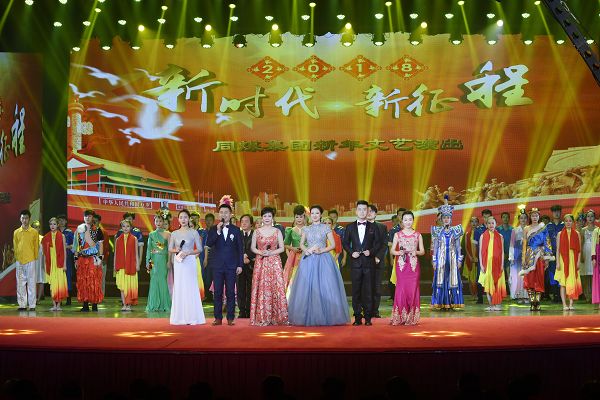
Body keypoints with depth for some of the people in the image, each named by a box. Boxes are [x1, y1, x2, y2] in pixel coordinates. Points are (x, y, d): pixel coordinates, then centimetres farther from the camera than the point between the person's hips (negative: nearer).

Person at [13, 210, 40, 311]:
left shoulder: (34, 232, 2)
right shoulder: (16, 232, 9)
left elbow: (36, 246, 5)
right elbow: (15, 246, 13)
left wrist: (35, 258, 0)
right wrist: (16, 257, 8)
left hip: (30, 260, -3)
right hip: (19, 261, 3)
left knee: (31, 283, -2)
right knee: (20, 283, 4)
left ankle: (32, 305, 0)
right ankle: (22, 304, 9)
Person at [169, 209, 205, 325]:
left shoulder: (194, 233, 1)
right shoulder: (174, 234, 9)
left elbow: (199, 249, -1)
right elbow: (170, 249, 12)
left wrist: (187, 253, -14)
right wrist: (176, 250, -9)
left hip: (190, 262, -2)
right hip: (178, 262, 2)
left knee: (190, 288, -3)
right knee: (179, 288, 2)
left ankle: (191, 317, 2)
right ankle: (180, 317, 6)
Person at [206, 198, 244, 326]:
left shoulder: (236, 230, 5)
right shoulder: (213, 229, 6)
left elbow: (240, 248, 5)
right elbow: (208, 244, -9)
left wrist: (240, 265, 0)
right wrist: (218, 231, -17)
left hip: (231, 266, -1)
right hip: (217, 265, 1)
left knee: (230, 292, 1)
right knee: (218, 292, 2)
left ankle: (230, 318, 7)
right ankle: (218, 318, 7)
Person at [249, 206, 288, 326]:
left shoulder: (277, 231, 7)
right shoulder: (257, 232, 9)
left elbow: (282, 248, 4)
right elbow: (253, 247, 9)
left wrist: (271, 252, -11)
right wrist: (261, 252, -10)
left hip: (274, 262, 0)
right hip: (260, 263, 1)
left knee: (276, 287, -8)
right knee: (261, 288, -4)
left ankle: (276, 317, -4)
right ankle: (262, 318, 0)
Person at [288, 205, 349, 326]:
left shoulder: (326, 228, 5)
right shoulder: (306, 229, 13)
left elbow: (333, 245, 1)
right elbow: (301, 244, 11)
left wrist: (321, 250, -12)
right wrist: (306, 250, -10)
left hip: (323, 260, -2)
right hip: (309, 260, 2)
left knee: (325, 287, -6)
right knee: (307, 287, -2)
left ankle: (326, 317, -1)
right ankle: (309, 317, 2)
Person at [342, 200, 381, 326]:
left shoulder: (373, 227, 8)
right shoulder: (350, 227, 10)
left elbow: (378, 242, 6)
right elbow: (345, 243, 10)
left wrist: (371, 251, -10)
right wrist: (351, 252, -6)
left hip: (369, 262, -1)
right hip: (355, 263, 1)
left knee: (368, 290, -1)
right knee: (356, 291, 1)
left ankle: (368, 317, 4)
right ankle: (357, 317, 5)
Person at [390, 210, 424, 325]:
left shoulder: (418, 235, 8)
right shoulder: (398, 235, 7)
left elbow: (422, 251, 8)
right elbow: (392, 250, 6)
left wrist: (416, 252, -12)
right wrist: (399, 252, -13)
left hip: (414, 265, 1)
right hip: (401, 265, 0)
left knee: (413, 289, -2)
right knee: (401, 289, -5)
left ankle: (412, 318, 6)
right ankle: (400, 317, 2)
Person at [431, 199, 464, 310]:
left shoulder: (455, 231, 7)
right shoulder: (438, 231, 6)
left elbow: (458, 247, 7)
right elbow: (435, 247, 5)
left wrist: (459, 259, 1)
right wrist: (434, 260, -1)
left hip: (452, 258, 1)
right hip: (441, 258, 0)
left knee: (453, 279, -1)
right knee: (441, 280, -3)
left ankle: (452, 303, 4)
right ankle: (441, 303, 0)